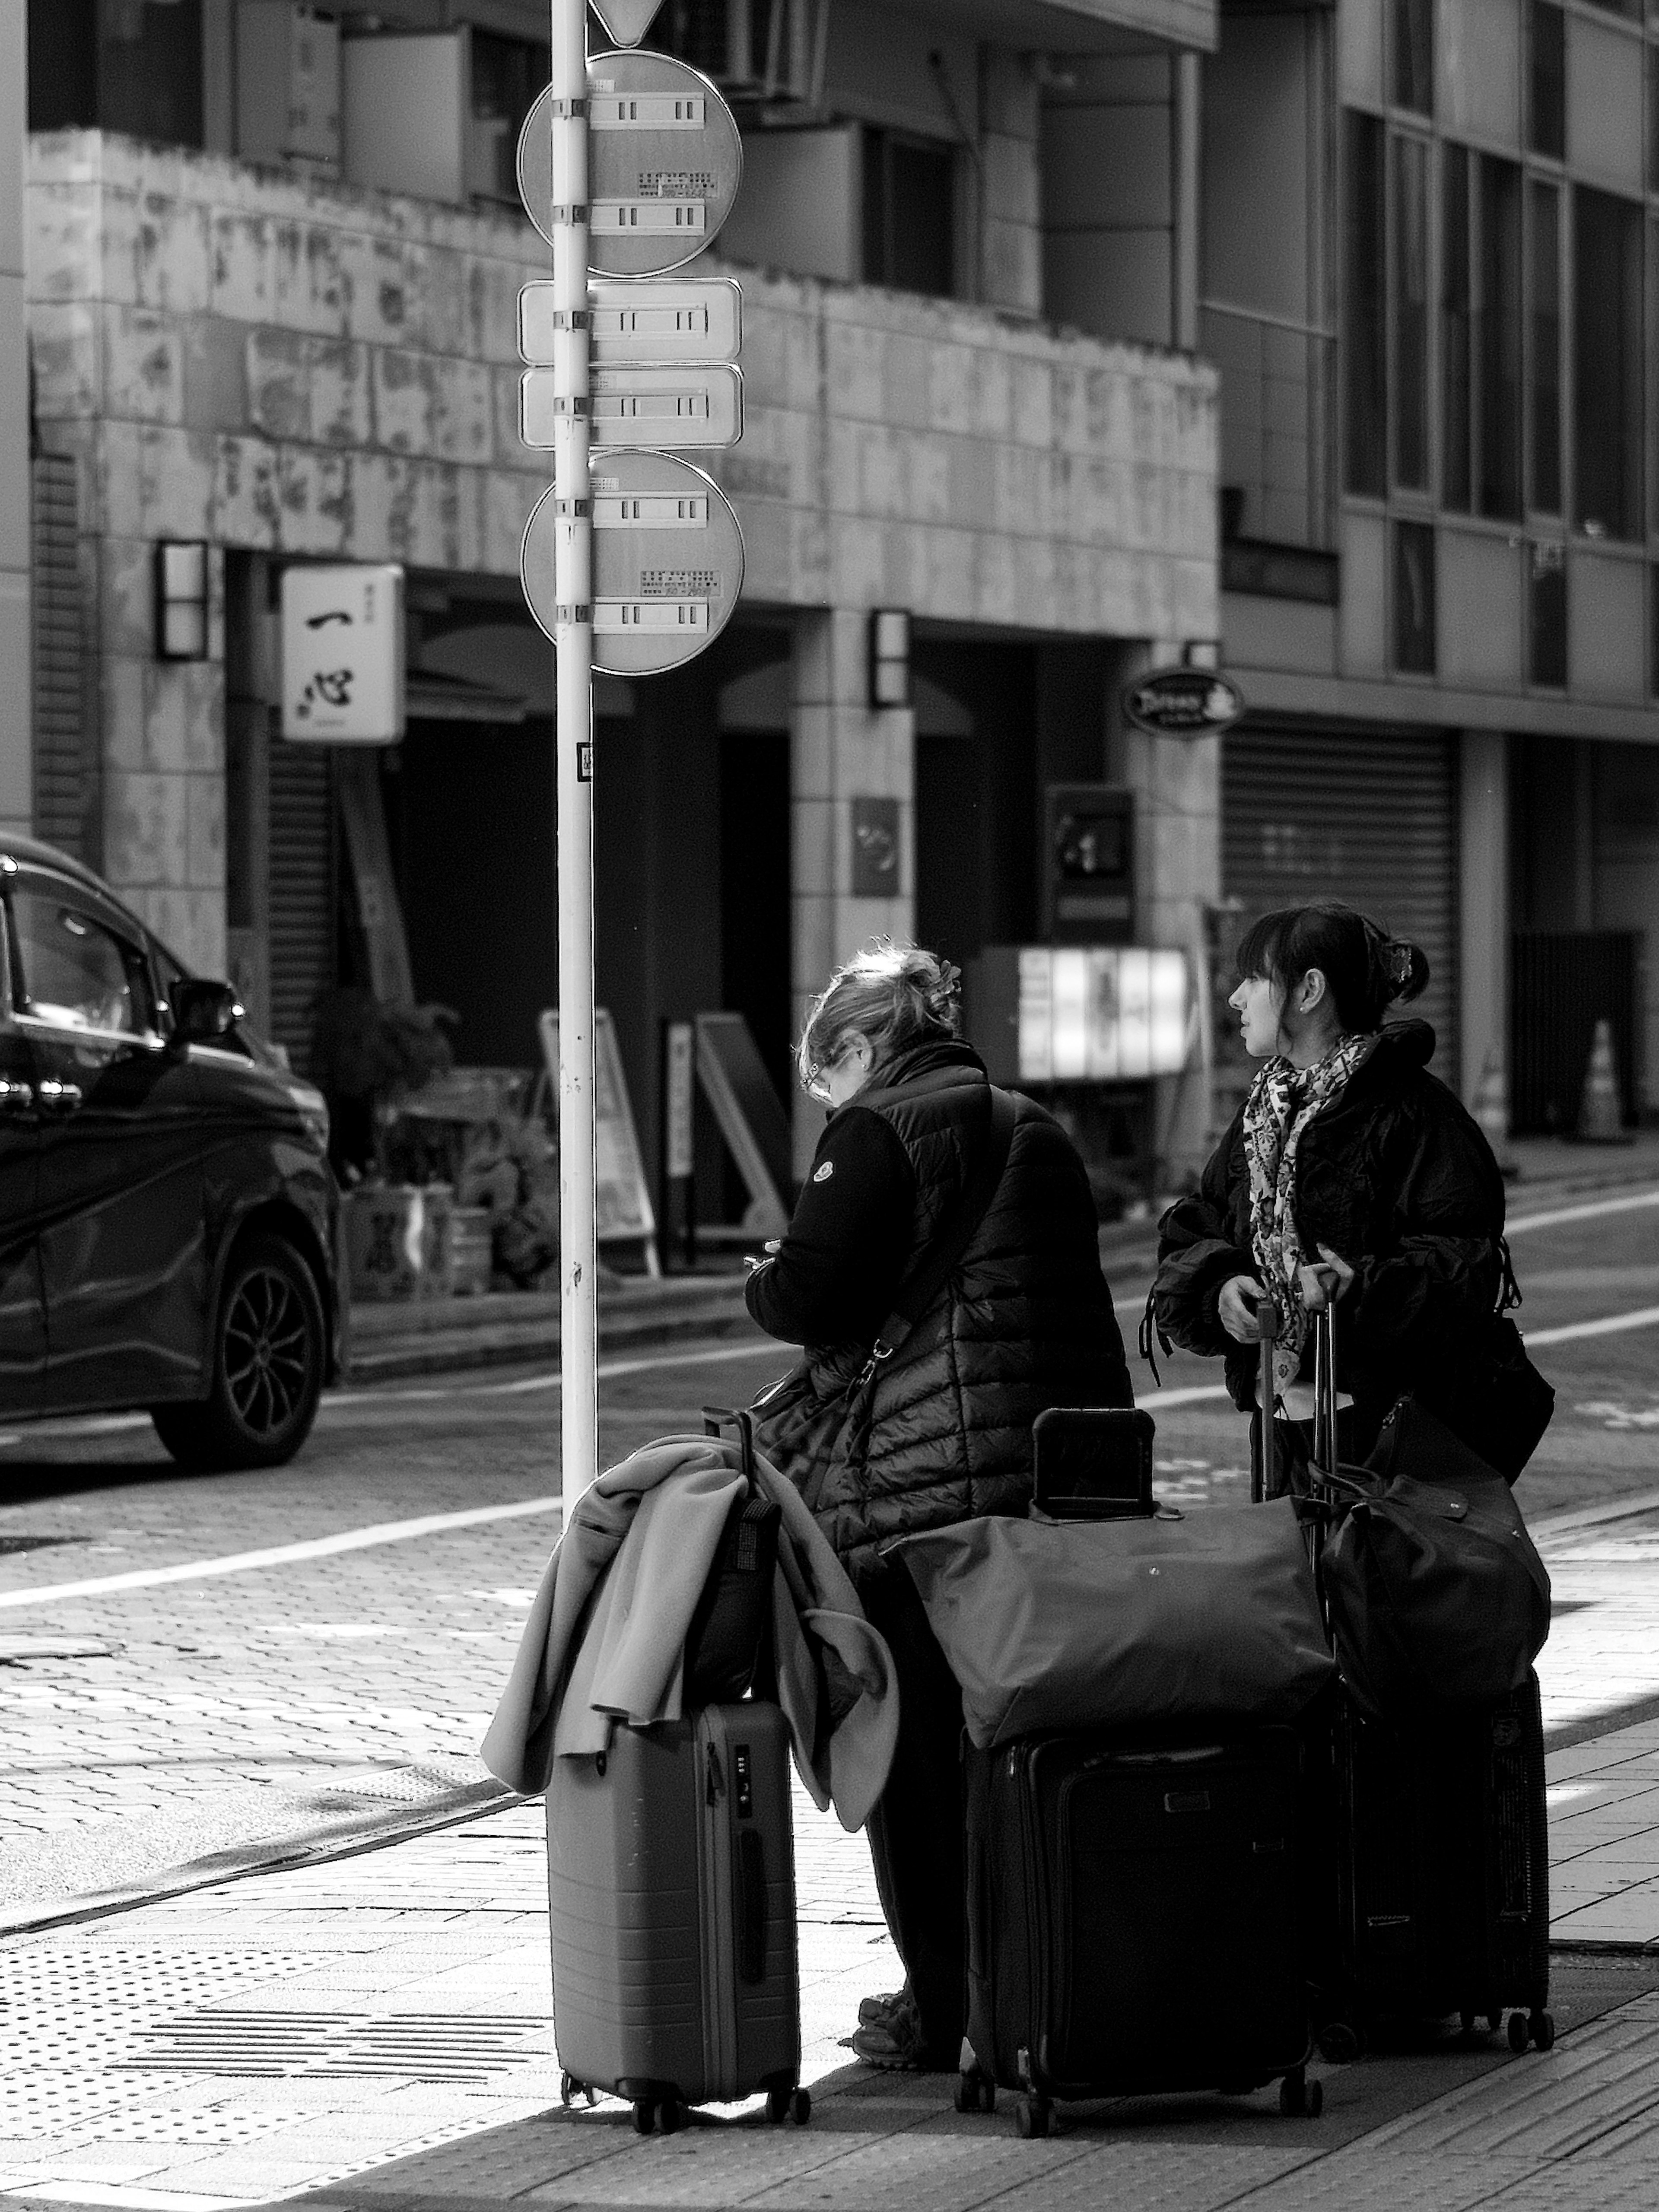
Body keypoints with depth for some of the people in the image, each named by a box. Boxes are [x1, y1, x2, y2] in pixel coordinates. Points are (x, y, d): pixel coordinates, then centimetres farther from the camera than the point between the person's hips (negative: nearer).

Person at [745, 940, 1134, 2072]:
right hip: (1055, 1483, 7)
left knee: (915, 1756, 1)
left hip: (917, 1485, -7)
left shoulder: (876, 1131, -6)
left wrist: (764, 1284, 7)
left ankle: (941, 2010, 2)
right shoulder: (1040, 1135, 17)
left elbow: (810, 1297, -12)